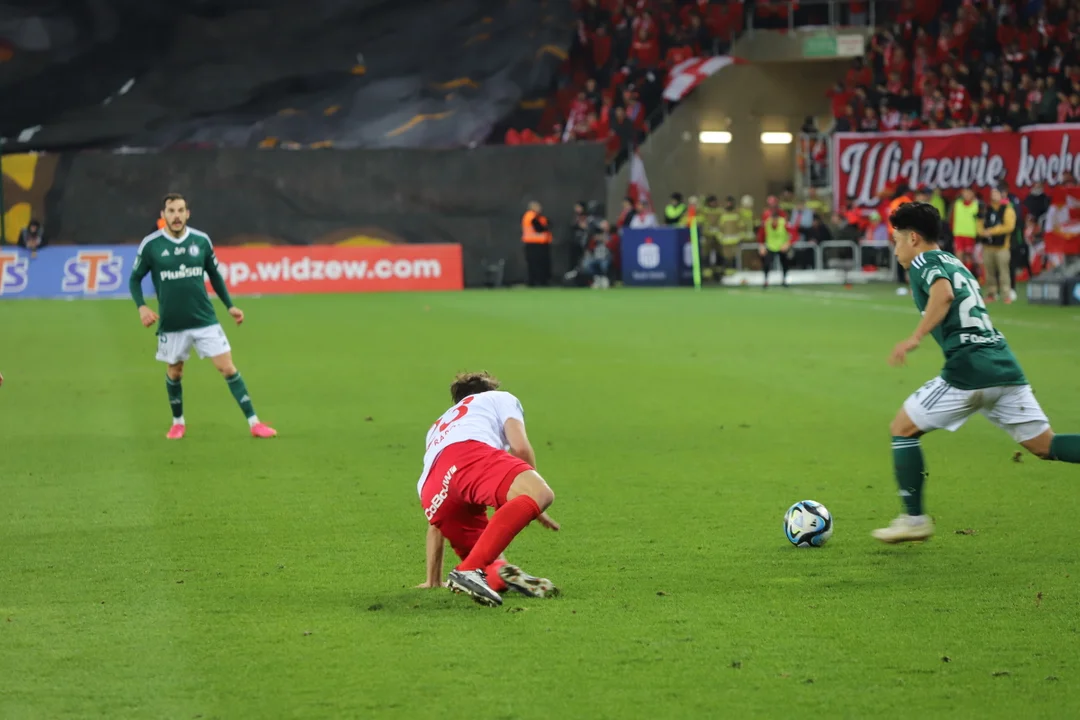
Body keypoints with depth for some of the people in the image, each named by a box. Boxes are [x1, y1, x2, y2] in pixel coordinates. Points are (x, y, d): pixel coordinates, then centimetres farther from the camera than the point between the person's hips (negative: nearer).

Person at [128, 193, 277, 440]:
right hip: (171, 324, 0)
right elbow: (135, 279, 3)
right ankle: (178, 422, 36)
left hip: (205, 320, 0)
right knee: (174, 372, 13)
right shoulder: (150, 245, -7)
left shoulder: (201, 241, -2)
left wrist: (230, 305, 10)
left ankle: (254, 423, -3)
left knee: (227, 367, -5)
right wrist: (141, 306, -14)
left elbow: (215, 275, 13)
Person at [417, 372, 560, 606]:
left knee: (489, 563, 16)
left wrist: (433, 581, 46)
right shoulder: (500, 398, 35)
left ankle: (497, 572, -23)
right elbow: (520, 447, 12)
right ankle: (469, 570, -44)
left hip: (434, 497, 6)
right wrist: (532, 508, 24)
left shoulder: (437, 429, 48)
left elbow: (434, 523, 44)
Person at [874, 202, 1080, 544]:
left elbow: (943, 294, -19)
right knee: (1044, 445, 8)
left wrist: (915, 338, -20)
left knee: (902, 428, 8)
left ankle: (914, 519, 8)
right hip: (1005, 366, 8)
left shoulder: (924, 262, 2)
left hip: (968, 370, -8)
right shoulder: (955, 263, 27)